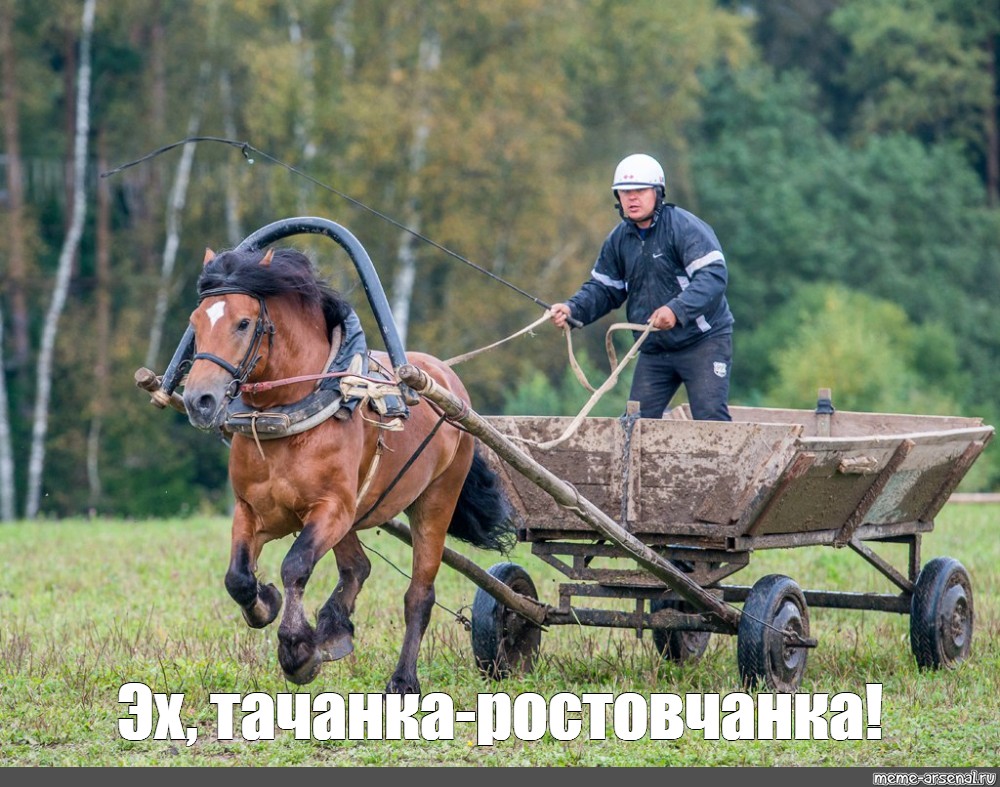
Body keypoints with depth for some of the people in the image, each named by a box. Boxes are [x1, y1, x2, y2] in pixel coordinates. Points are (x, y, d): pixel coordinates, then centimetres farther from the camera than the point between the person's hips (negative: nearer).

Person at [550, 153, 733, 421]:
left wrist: (677, 309, -39)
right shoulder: (618, 240, 8)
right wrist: (572, 309, -7)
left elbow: (713, 275, -25)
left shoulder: (685, 227, -14)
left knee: (710, 419, -14)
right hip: (654, 349, 7)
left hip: (703, 341, -6)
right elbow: (603, 289, 14)